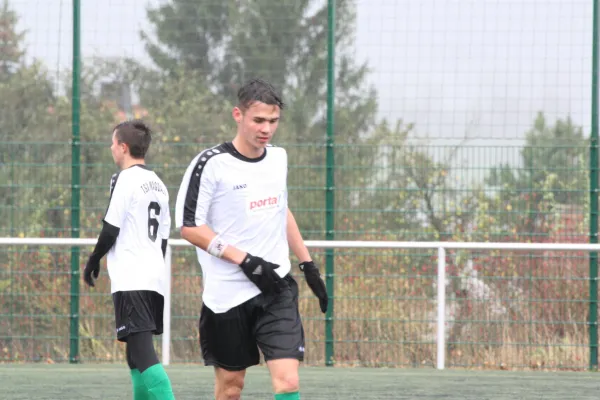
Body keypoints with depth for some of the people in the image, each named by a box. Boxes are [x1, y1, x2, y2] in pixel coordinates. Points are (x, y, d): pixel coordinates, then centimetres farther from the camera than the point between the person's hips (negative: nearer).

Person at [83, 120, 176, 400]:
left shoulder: (125, 179, -8)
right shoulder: (158, 184, 18)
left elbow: (111, 229, -10)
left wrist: (93, 261, 4)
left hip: (131, 279, -9)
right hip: (155, 278, 9)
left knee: (142, 353, -17)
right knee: (137, 355, 17)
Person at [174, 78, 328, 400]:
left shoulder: (278, 158, 8)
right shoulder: (211, 164, -10)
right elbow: (189, 226, -12)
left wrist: (308, 264, 24)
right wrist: (245, 260, -18)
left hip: (276, 290, 4)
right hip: (228, 294, -4)